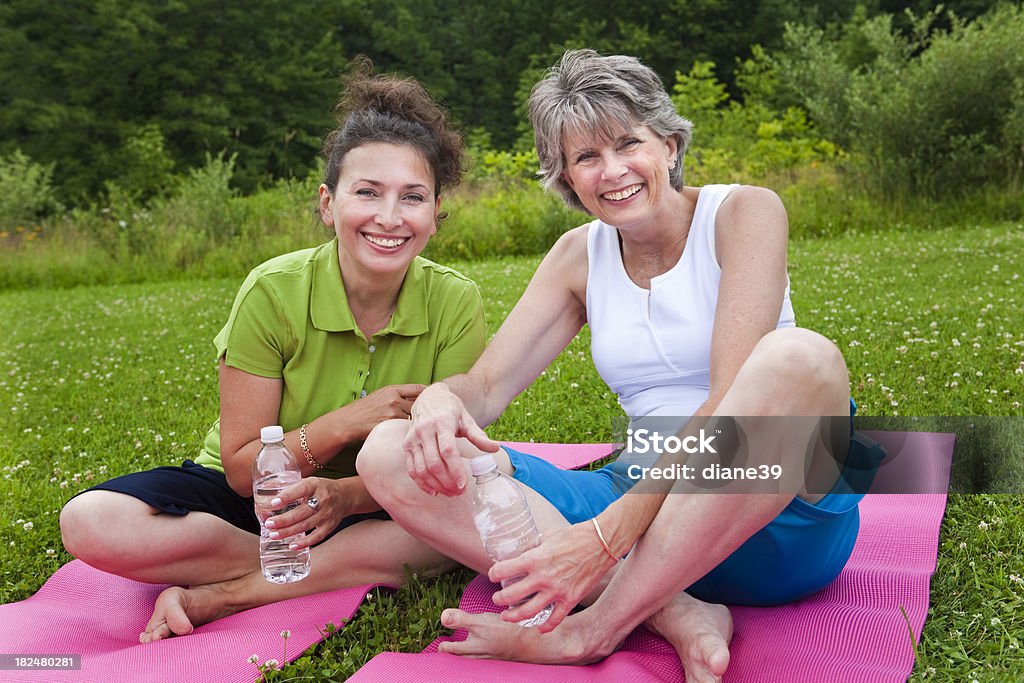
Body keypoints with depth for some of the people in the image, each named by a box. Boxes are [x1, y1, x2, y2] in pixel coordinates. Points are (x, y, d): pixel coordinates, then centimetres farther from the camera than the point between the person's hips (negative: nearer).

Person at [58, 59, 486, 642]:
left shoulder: (455, 303, -16)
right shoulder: (273, 293, -19)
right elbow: (243, 469, -15)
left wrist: (344, 495, -34)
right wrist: (348, 423, -30)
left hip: (373, 504, 1)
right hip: (252, 498, 0)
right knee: (92, 523, -26)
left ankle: (217, 595, -23)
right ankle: (340, 572, -17)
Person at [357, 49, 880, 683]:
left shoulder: (744, 211, -4)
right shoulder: (580, 255, 11)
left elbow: (731, 395, -17)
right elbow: (486, 386, 5)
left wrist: (610, 533, -28)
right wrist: (439, 399, -21)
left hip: (775, 521, -3)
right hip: (644, 505, 4)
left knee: (798, 356, -36)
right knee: (390, 453, -12)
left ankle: (592, 629, -27)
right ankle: (674, 614, -25)